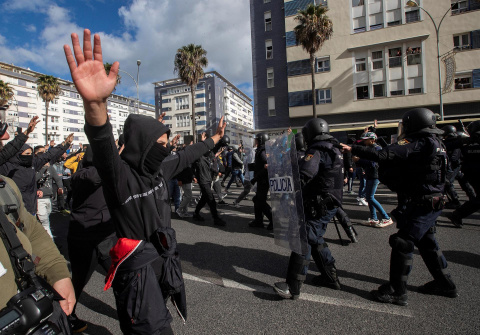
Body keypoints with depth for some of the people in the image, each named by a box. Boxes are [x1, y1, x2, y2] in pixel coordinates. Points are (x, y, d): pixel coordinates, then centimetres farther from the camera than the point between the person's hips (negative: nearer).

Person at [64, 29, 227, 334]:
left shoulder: (159, 169, 2)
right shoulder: (119, 175, -19)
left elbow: (187, 156, 16)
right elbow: (104, 148, -40)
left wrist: (215, 138, 28)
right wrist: (95, 103, -60)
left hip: (165, 260, 7)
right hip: (139, 269, -7)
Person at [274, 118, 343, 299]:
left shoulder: (316, 151, -17)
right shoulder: (335, 150, 14)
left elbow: (302, 176, -31)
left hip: (318, 205, -10)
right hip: (331, 203, 10)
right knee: (316, 239, 21)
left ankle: (292, 287, -4)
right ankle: (330, 276, 32)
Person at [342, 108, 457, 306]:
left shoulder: (417, 143, -18)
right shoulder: (435, 143, 12)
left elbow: (382, 155, -29)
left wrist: (353, 150, -24)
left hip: (419, 205, -10)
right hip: (432, 202, 10)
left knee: (403, 244, -5)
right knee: (427, 243, 23)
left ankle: (397, 292, 4)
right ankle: (444, 284, 39)